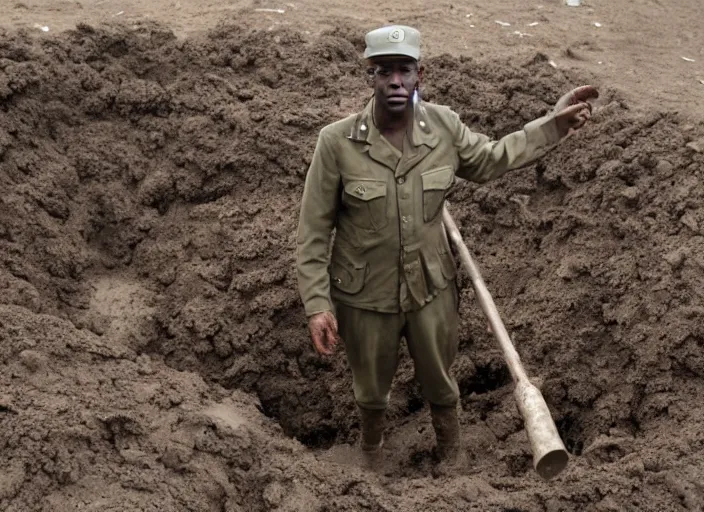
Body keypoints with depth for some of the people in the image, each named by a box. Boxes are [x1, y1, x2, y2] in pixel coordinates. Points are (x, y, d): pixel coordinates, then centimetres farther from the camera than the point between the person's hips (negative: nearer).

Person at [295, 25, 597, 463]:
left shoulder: (444, 126, -12)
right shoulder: (337, 142, -22)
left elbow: (488, 160, 8)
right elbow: (314, 230, -15)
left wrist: (552, 126, 1)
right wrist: (317, 304, -17)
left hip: (431, 288, 2)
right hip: (365, 296, -2)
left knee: (440, 383, 24)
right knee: (371, 388, 24)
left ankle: (452, 455, 54)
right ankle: (371, 452, 57)